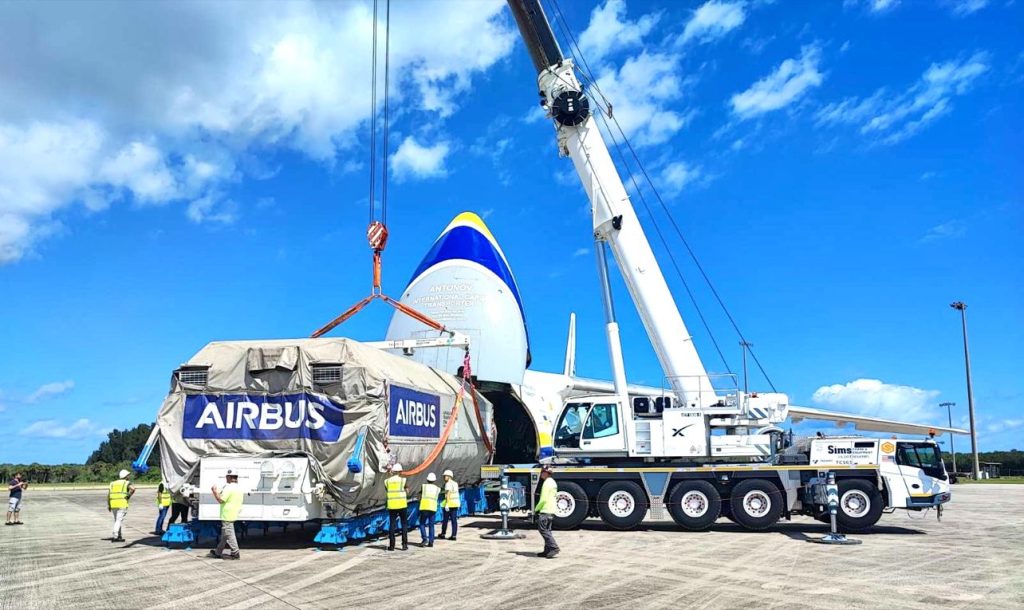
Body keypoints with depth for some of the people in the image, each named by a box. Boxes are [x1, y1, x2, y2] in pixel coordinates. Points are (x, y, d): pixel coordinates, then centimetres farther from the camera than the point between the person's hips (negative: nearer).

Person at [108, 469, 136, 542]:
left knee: (117, 521, 16)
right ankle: (114, 536, -16)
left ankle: (119, 536, 18)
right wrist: (129, 496, -6)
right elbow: (133, 488, -18)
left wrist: (108, 505, 11)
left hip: (113, 504, 5)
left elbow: (108, 494, 9)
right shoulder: (127, 483, 3)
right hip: (122, 504, -5)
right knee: (119, 521, -6)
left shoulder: (113, 483, 17)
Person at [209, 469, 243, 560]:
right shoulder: (239, 488, 12)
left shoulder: (228, 487, -18)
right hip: (234, 514, 10)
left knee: (229, 534, -5)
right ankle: (218, 552, 26)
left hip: (227, 515, -10)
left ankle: (235, 553, -4)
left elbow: (221, 500, -21)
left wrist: (215, 492, -8)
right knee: (224, 534, 17)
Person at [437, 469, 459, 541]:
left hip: (449, 503, -7)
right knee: (454, 520, 4)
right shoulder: (455, 483, 12)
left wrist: (446, 504, -25)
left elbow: (448, 494, -21)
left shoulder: (448, 484, -12)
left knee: (445, 519, 6)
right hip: (455, 503, 7)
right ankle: (454, 536, 2)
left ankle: (443, 534, 15)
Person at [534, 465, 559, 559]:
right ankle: (547, 550, 13)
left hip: (545, 511, -10)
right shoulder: (553, 482, 16)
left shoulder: (547, 483, -15)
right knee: (547, 530, 12)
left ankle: (554, 547, -13)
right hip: (551, 511, 10)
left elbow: (543, 499, -19)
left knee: (543, 529, -8)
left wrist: (537, 509, -7)